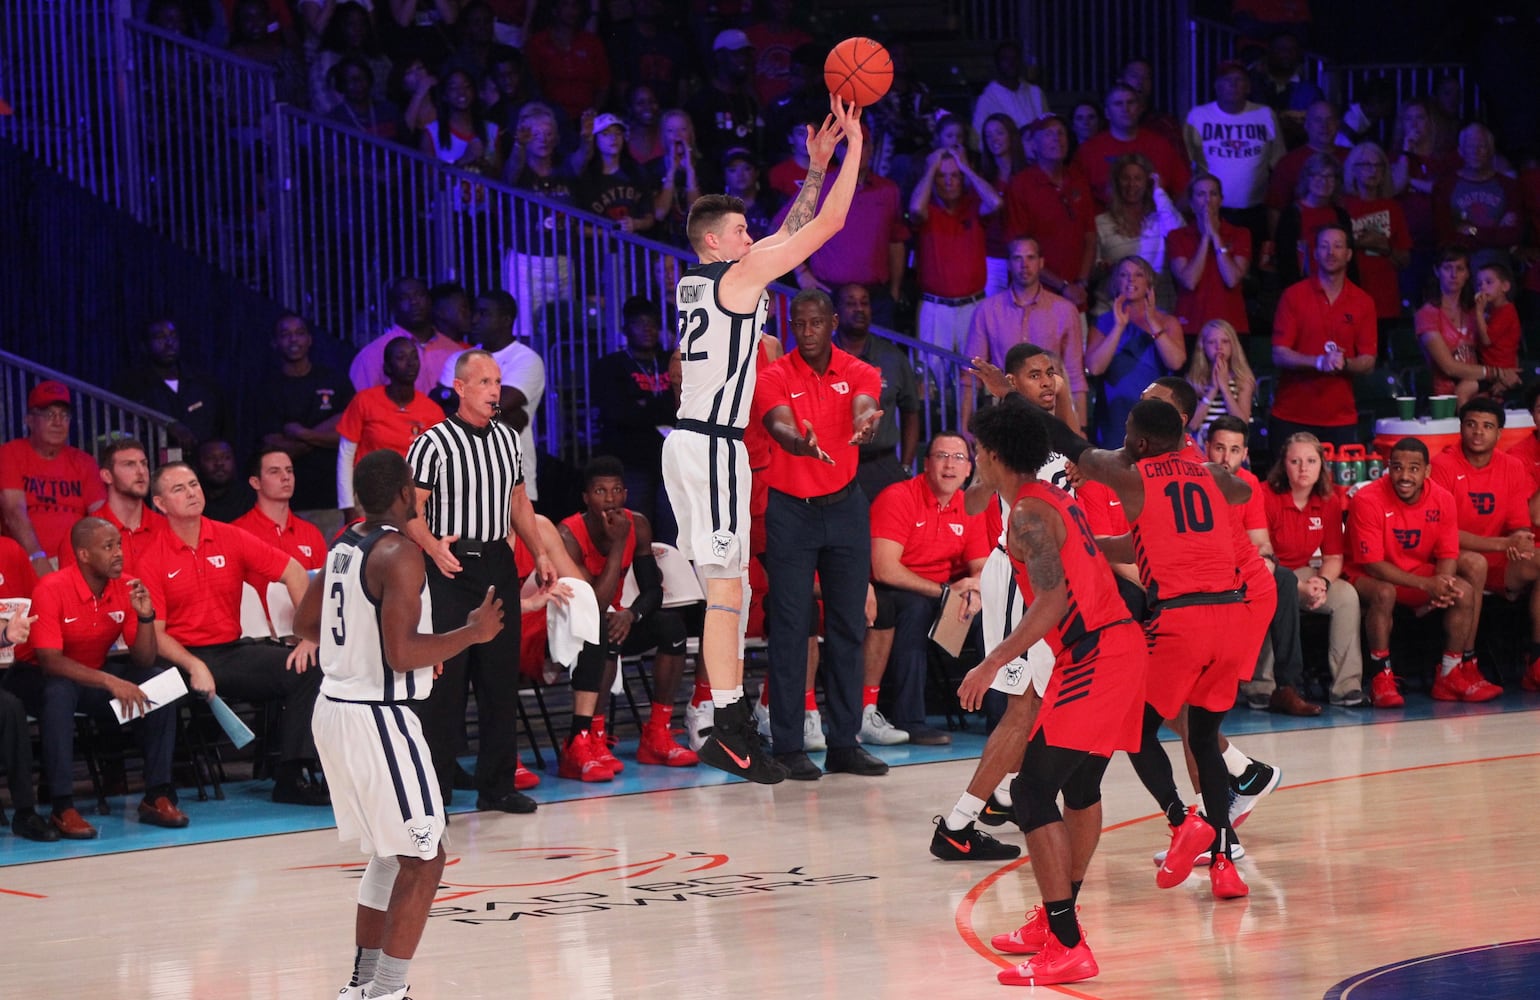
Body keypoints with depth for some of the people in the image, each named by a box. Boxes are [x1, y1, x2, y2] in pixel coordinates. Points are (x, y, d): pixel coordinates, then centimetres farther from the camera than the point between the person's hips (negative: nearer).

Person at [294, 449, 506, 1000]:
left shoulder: (344, 545, 9)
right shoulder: (399, 555, -18)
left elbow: (305, 622, 21)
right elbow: (403, 654, -24)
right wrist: (473, 632, -12)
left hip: (336, 706, 9)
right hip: (377, 720, -9)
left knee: (390, 854, 21)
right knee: (423, 860, -2)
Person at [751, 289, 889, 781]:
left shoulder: (859, 373, 0)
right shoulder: (773, 377, -7)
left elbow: (863, 409, -21)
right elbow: (780, 426, -24)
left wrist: (865, 424, -46)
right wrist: (803, 442, -49)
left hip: (844, 505, 3)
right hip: (790, 509, -3)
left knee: (847, 625, 6)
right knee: (790, 628, -5)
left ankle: (844, 743, 13)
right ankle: (788, 746, -3)